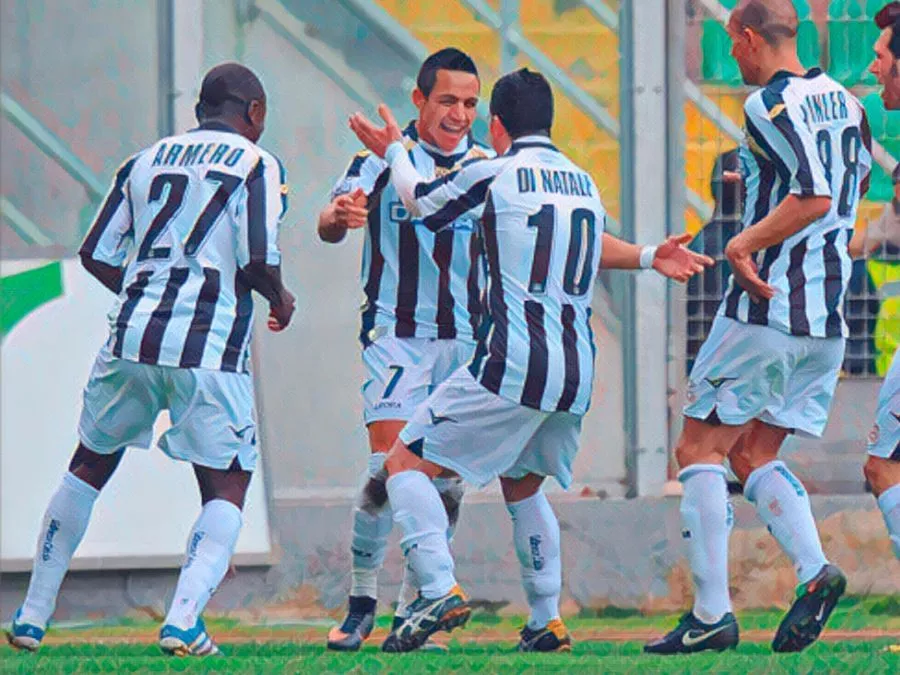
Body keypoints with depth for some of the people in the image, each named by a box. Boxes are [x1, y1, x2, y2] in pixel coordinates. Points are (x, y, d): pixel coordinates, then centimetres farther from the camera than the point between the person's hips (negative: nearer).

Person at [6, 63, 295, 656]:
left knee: (90, 468, 21)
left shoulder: (146, 161, 15)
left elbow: (97, 255, 14)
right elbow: (258, 262, -10)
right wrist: (280, 300, 11)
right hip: (211, 346, -4)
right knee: (225, 490, 6)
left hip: (132, 339, 4)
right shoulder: (257, 165, 1)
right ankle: (184, 619, -16)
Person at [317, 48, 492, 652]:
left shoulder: (488, 165, 5)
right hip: (396, 333, -3)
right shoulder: (384, 156, -5)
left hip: (467, 339, 4)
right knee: (389, 466, -15)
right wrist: (338, 215, -39)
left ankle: (411, 613, 10)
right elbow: (330, 226, -15)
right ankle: (361, 606, -4)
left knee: (448, 480, 1)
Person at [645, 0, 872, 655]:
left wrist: (743, 244, -21)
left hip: (767, 306, -8)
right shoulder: (843, 100, 11)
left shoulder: (769, 105, -13)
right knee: (755, 454, 15)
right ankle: (814, 570, -7)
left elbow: (816, 197, -23)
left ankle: (712, 613, -5)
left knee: (700, 448, 1)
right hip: (828, 315, 8)